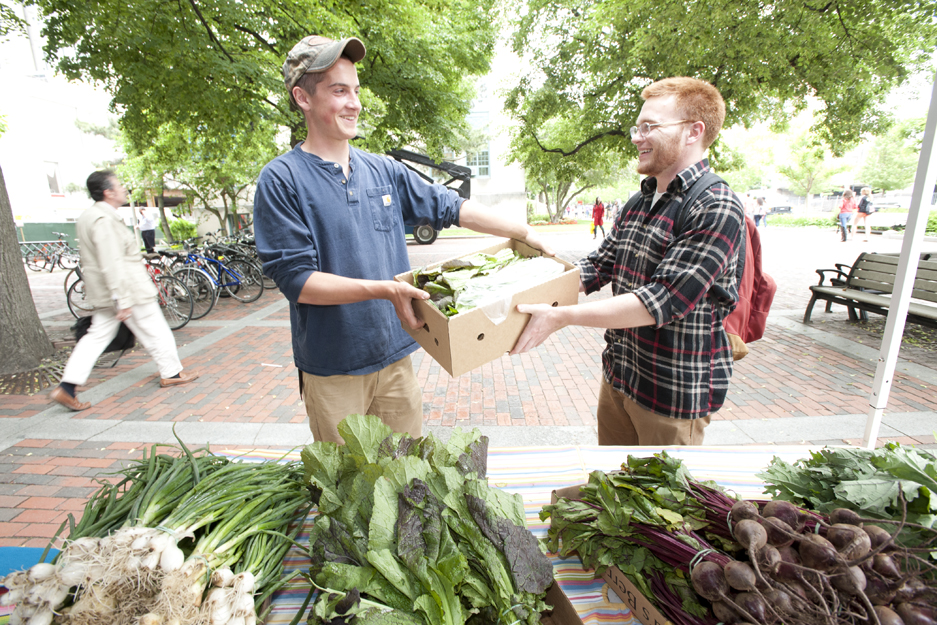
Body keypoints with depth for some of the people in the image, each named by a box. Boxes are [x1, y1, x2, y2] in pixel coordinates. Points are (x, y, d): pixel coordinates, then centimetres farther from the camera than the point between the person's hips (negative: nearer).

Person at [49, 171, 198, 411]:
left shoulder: (87, 217, 15)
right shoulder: (105, 220, -19)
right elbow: (111, 263, -25)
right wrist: (122, 299, -26)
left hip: (103, 294, 10)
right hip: (129, 290, -10)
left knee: (97, 336, 12)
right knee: (155, 331, 5)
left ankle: (67, 387, 9)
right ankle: (171, 373, 18)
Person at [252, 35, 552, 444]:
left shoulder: (384, 171, 6)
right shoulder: (282, 180, -8)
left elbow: (451, 207, 8)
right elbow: (295, 278, -16)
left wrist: (523, 233, 3)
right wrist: (384, 290, -27)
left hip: (395, 355, 4)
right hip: (332, 368, -3)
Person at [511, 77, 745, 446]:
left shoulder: (716, 210, -18)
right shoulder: (639, 203, 8)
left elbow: (663, 301, -26)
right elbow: (598, 267, 10)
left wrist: (560, 316, -28)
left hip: (674, 391, -7)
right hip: (618, 374, 7)